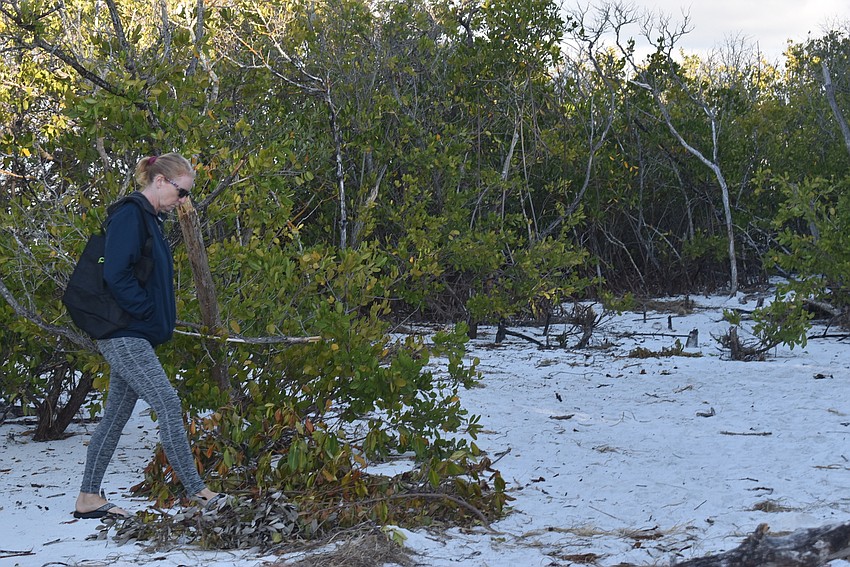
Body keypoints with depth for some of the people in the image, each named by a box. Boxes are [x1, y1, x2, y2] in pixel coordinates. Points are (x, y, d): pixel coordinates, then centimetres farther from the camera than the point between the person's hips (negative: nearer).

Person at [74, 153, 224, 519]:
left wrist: (161, 318, 12)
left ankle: (89, 499, 16)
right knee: (168, 405, -10)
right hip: (125, 335, -10)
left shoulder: (149, 219, 17)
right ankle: (195, 489, -5)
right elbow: (115, 274, -22)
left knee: (116, 415, 11)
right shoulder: (129, 216, -13)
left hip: (135, 336, 10)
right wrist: (147, 311, -16)